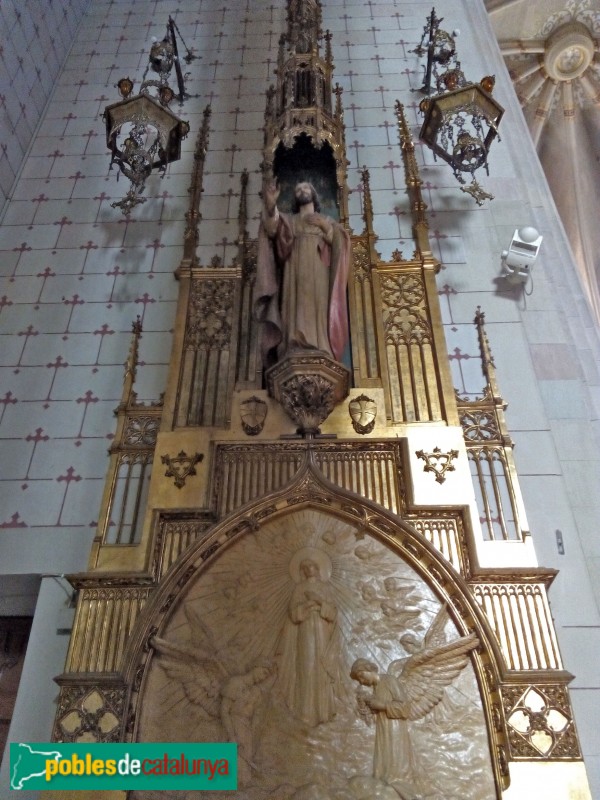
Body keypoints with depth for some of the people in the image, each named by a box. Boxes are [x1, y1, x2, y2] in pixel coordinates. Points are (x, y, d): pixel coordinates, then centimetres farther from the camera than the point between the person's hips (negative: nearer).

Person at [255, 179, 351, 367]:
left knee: (316, 313, -17)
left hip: (317, 272, 0)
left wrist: (326, 227, 1)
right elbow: (273, 228, 2)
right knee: (295, 310, -18)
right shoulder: (288, 220, 26)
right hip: (294, 271, 0)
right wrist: (271, 206, -16)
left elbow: (340, 241, 15)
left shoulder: (326, 220, 31)